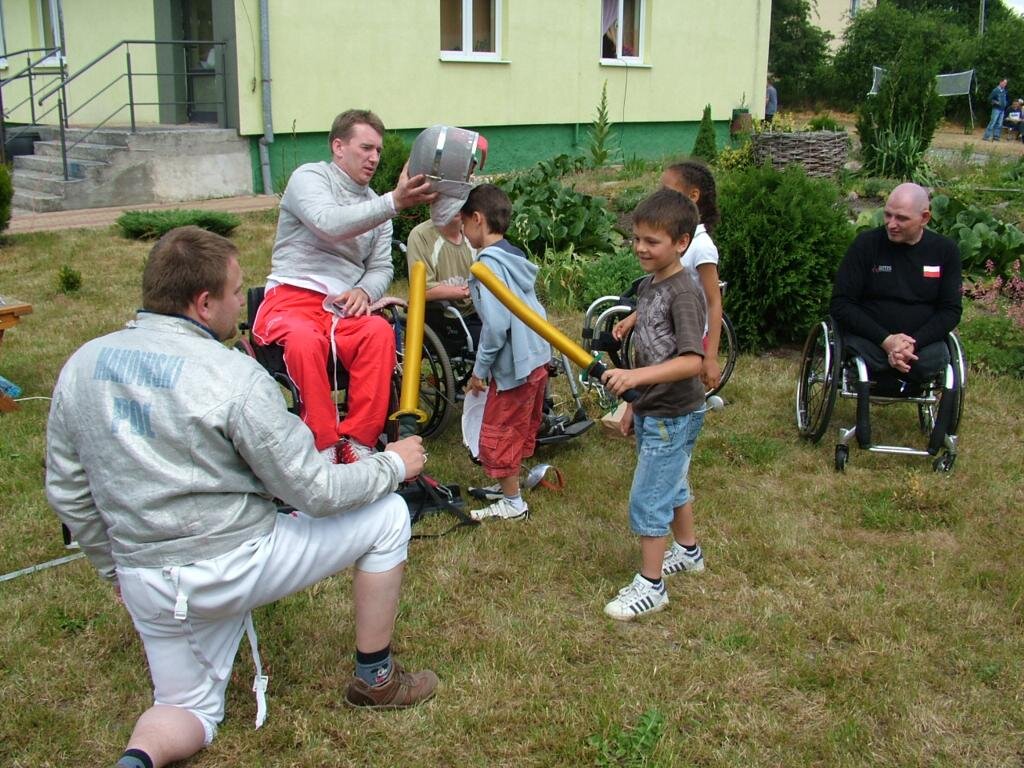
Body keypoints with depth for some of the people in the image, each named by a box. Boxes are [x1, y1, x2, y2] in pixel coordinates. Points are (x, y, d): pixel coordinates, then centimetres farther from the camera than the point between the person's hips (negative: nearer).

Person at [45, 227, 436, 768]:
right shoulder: (233, 377, -19)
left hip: (147, 586, 6)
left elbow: (67, 493, 9)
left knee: (190, 711, 27)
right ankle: (375, 679, 22)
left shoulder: (81, 365, 0)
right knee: (386, 517, 10)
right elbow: (316, 492, -15)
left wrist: (116, 569, 23)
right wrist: (393, 465, 3)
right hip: (236, 565, -6)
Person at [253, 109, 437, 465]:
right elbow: (329, 223, -20)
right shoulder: (309, 177, 2)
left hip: (343, 307, 4)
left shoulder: (375, 204, 21)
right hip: (291, 298, -4)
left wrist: (364, 291, -9)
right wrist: (393, 203, -30)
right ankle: (325, 447, -28)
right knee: (306, 339, -39)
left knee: (380, 331, -30)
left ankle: (357, 442, -26)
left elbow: (382, 268, 15)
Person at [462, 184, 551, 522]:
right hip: (537, 358, 9)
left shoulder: (488, 264, -18)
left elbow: (496, 325, -24)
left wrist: (479, 368, -13)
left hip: (513, 366, -9)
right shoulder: (515, 256, 9)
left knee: (498, 437, 6)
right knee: (520, 430, 21)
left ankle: (513, 504, 17)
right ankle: (510, 486, 36)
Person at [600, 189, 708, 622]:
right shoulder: (647, 286, 6)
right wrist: (633, 403, 18)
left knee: (647, 500, -3)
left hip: (674, 416, -9)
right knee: (672, 486, 25)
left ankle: (651, 586, 11)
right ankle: (688, 551, 45)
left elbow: (692, 360, -33)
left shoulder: (684, 293, -22)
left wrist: (636, 376, -45)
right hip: (651, 411, 9)